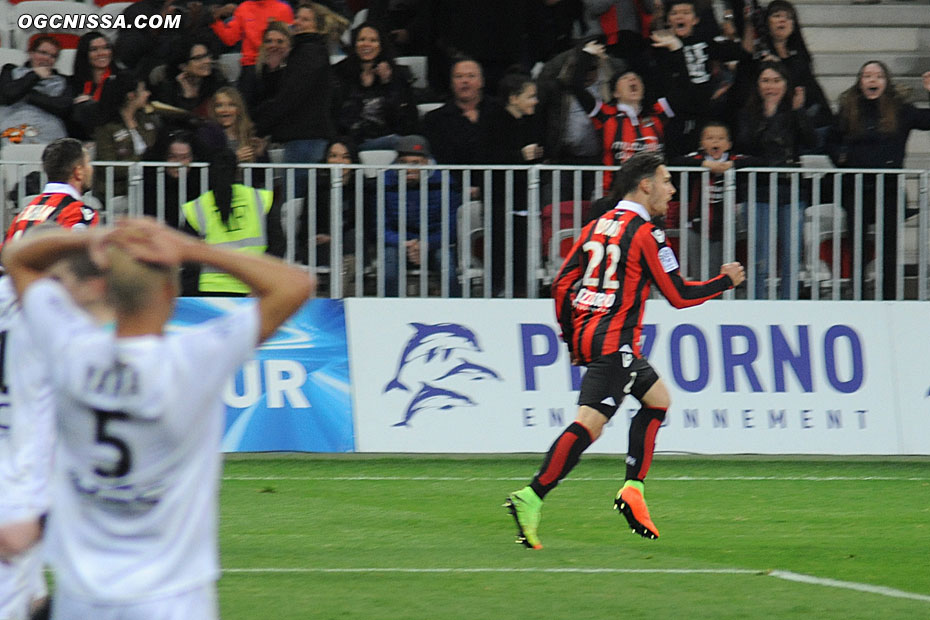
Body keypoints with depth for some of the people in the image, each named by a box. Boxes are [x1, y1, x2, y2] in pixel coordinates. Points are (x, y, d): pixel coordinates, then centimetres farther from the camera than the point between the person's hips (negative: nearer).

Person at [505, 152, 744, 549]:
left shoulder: (597, 226, 14)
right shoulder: (646, 234, -8)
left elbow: (562, 284, 12)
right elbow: (678, 295, -7)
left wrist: (571, 338, 20)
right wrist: (725, 282, 8)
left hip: (585, 336, 9)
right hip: (614, 342, -9)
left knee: (658, 397, 22)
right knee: (589, 423, -16)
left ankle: (633, 488, 13)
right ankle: (531, 498, -27)